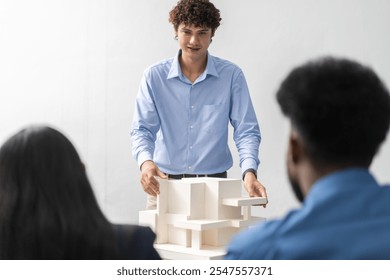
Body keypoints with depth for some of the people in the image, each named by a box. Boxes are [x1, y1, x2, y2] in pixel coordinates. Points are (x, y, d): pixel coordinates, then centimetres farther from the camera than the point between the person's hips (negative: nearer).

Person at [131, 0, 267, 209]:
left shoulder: (231, 76, -2)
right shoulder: (154, 76, 0)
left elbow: (246, 130, -4)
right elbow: (142, 128, -3)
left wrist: (249, 172, -21)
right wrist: (145, 161, -24)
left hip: (214, 184, 0)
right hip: (164, 183, 1)